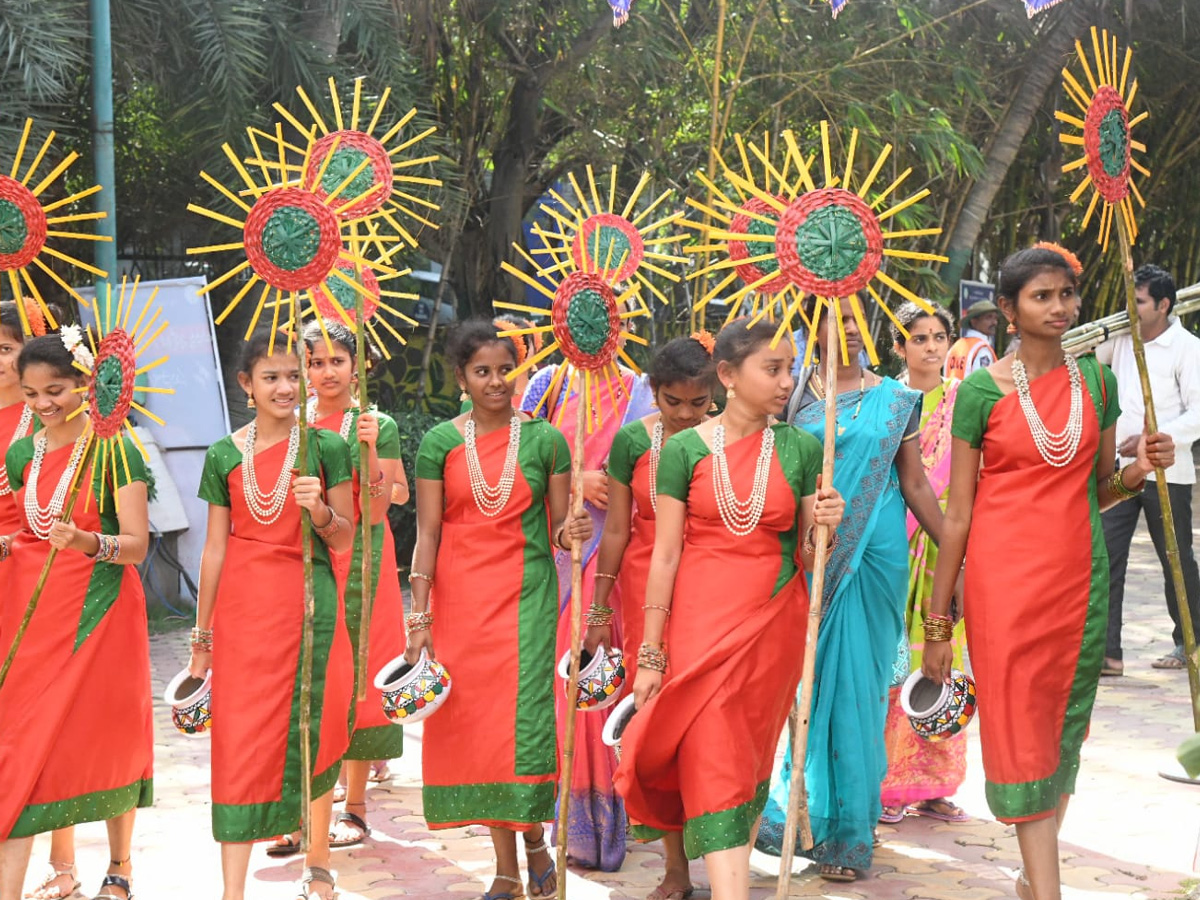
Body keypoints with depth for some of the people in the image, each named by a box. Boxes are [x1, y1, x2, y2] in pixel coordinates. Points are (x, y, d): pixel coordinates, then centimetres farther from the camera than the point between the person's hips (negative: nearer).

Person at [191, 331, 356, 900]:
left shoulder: (326, 447, 1)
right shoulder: (225, 455, 6)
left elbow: (345, 540, 3)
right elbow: (215, 548, 9)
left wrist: (320, 510, -19)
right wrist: (202, 635, 10)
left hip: (309, 603, -1)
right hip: (242, 608, 1)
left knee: (312, 735, 4)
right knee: (239, 743, -2)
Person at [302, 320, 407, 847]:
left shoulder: (377, 425, -2)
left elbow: (376, 511, -10)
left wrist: (369, 450, -21)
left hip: (359, 564, -4)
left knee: (356, 676, -2)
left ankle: (355, 809, 7)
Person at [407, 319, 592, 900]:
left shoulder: (544, 439, 2)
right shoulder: (439, 443, 3)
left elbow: (558, 526, 6)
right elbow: (427, 534, 2)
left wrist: (570, 533, -19)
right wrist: (419, 617, -2)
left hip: (525, 593, -1)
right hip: (460, 596, 1)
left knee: (524, 718, -10)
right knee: (472, 721, 2)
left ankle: (534, 836, 14)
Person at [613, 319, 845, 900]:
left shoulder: (801, 448, 3)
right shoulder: (685, 449, -2)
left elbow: (807, 557, 6)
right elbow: (664, 556, -1)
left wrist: (823, 526, -17)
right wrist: (650, 655, -2)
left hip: (774, 623, 2)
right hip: (701, 625, -2)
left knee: (753, 758, 9)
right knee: (713, 765, -9)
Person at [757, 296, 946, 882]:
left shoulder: (894, 399, 6)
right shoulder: (793, 398, 4)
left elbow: (914, 482, 7)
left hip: (877, 556, 1)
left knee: (859, 688, 3)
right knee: (808, 681, 2)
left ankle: (848, 832, 13)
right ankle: (801, 814, 17)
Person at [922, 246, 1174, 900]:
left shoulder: (1097, 380, 6)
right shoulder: (982, 391, -4)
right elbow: (957, 513, -2)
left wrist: (1135, 472, -7)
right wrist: (937, 622, -3)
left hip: (1079, 572, 4)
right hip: (1004, 575, -4)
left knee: (1066, 727, 9)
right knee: (1021, 732, -4)